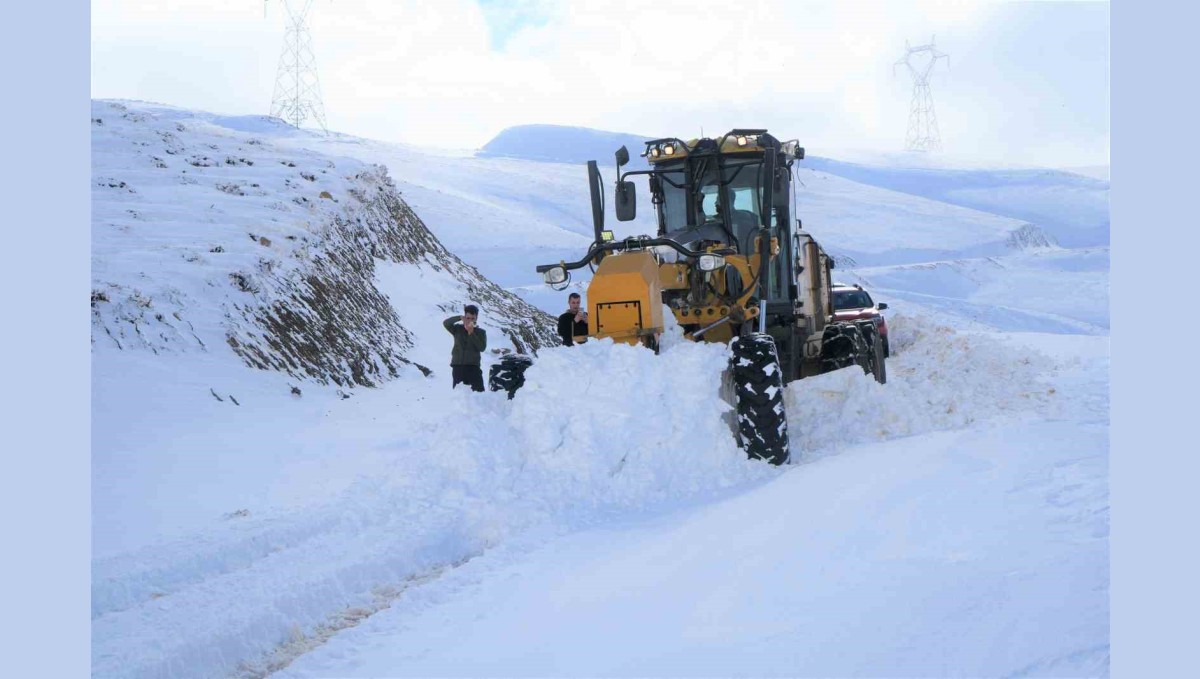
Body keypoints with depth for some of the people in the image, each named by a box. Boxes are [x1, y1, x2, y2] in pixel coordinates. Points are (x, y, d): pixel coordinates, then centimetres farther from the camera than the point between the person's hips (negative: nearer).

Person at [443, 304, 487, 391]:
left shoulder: (480, 332, 9)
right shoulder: (458, 329, 10)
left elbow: (482, 347, -6)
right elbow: (446, 323, -8)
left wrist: (471, 333, -12)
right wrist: (460, 318, -20)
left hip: (473, 366, -1)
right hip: (458, 366, 1)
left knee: (479, 391, -13)